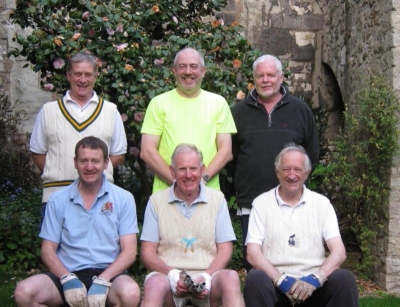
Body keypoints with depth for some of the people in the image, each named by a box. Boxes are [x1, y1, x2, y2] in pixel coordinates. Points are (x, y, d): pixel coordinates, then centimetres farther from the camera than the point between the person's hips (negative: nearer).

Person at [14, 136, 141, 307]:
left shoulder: (123, 199, 4)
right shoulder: (58, 200, 9)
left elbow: (129, 251, -1)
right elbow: (48, 250, 7)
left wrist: (102, 281, -17)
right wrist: (68, 279, -12)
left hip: (108, 273, -1)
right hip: (68, 274, 2)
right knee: (24, 292, -26)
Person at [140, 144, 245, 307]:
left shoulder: (217, 198, 10)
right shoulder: (156, 201, 8)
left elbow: (225, 249, 7)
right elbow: (147, 252, 5)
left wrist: (207, 276, -12)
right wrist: (172, 274, -14)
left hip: (207, 277, 1)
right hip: (168, 276, -1)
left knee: (231, 278, -31)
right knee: (155, 283, -35)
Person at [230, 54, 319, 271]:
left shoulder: (300, 110, 8)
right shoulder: (239, 111, 9)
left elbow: (312, 152, 13)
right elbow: (229, 153, 11)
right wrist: (241, 180, 4)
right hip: (249, 202, 1)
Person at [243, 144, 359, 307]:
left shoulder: (321, 203, 10)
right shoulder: (262, 203, 6)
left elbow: (339, 252, 0)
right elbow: (253, 253, -2)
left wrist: (315, 279, -17)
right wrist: (281, 280, -17)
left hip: (313, 283, 2)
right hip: (276, 284, -1)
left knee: (345, 279, -27)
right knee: (255, 279, -32)